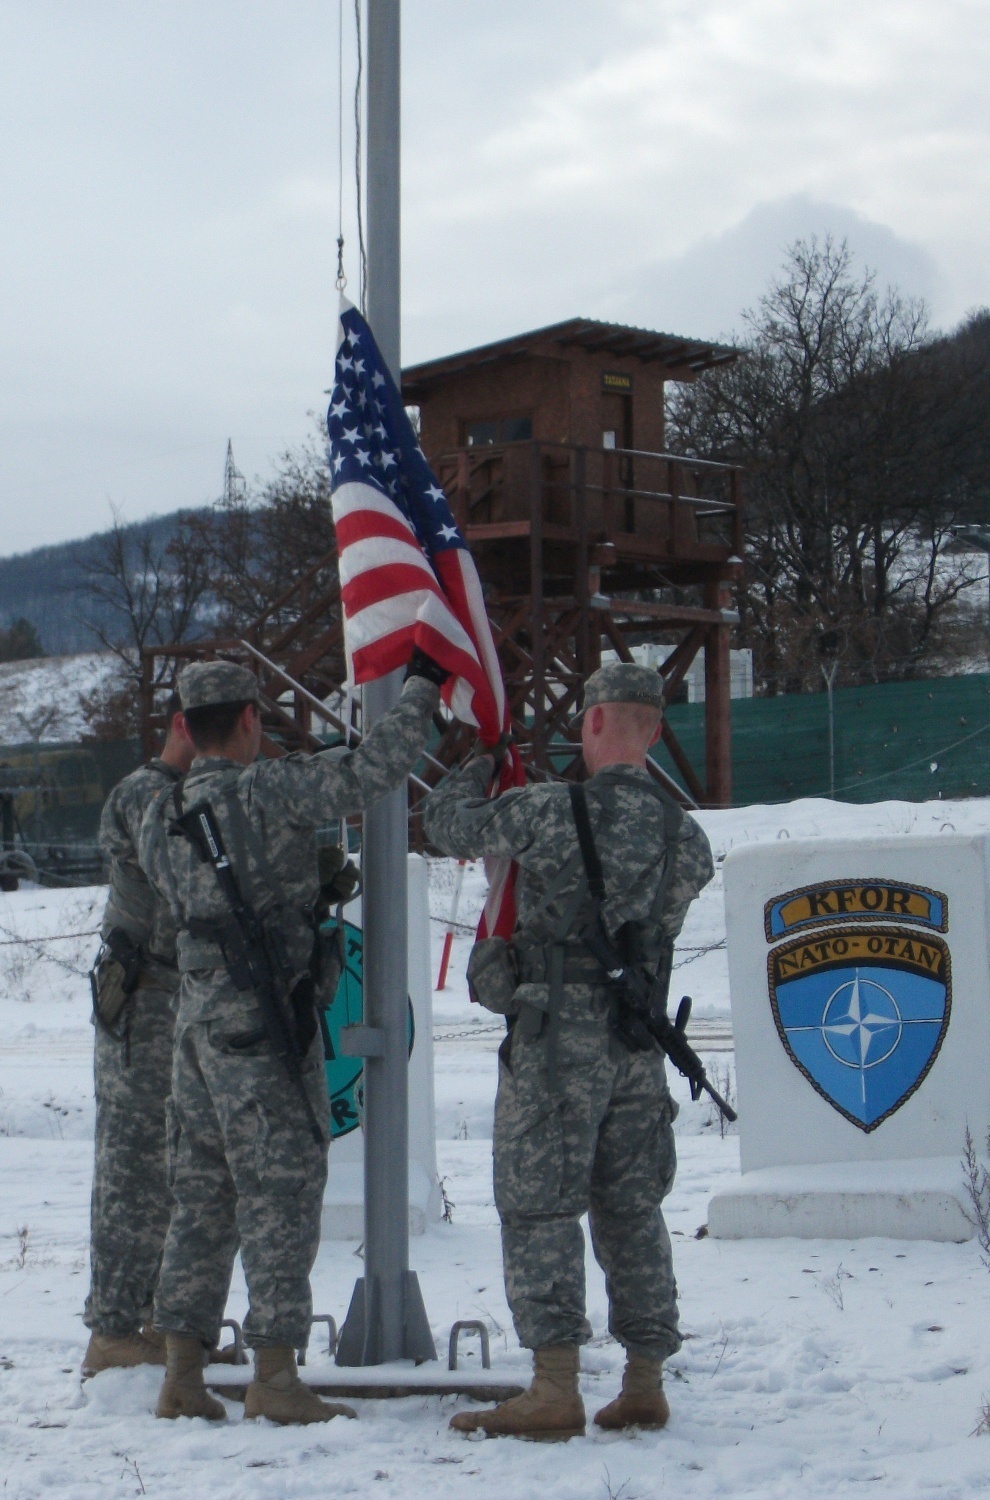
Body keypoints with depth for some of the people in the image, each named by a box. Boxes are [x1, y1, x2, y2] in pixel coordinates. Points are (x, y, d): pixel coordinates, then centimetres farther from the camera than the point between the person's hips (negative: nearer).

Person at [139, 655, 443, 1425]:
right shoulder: (267, 791, -12)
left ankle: (182, 1375, 14)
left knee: (202, 1196, 12)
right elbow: (372, 771, -20)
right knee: (281, 1191, -3)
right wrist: (422, 688, -7)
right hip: (265, 1023, -7)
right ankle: (275, 1375, -2)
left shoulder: (160, 819, 10)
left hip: (198, 1018, 8)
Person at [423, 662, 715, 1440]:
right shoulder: (689, 835, 4)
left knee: (540, 1207, -2)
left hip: (559, 1032, -5)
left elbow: (446, 823, 0)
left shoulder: (550, 811, -12)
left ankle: (555, 1387, -6)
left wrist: (481, 766, 21)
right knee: (633, 1209, 13)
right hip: (638, 1042, 6)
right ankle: (645, 1383, 15)